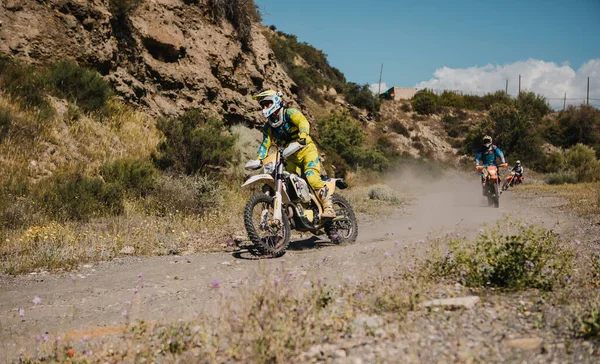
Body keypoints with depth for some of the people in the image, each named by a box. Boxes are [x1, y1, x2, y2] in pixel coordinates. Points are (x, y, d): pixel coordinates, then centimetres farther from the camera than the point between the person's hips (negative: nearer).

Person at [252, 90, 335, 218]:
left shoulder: (289, 113, -9)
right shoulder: (268, 126, 12)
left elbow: (303, 122, -27)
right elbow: (265, 144, 9)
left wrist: (303, 136, -47)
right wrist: (259, 159, -8)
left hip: (306, 150, -7)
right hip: (291, 158, 7)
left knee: (312, 176, -26)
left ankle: (329, 208, -25)